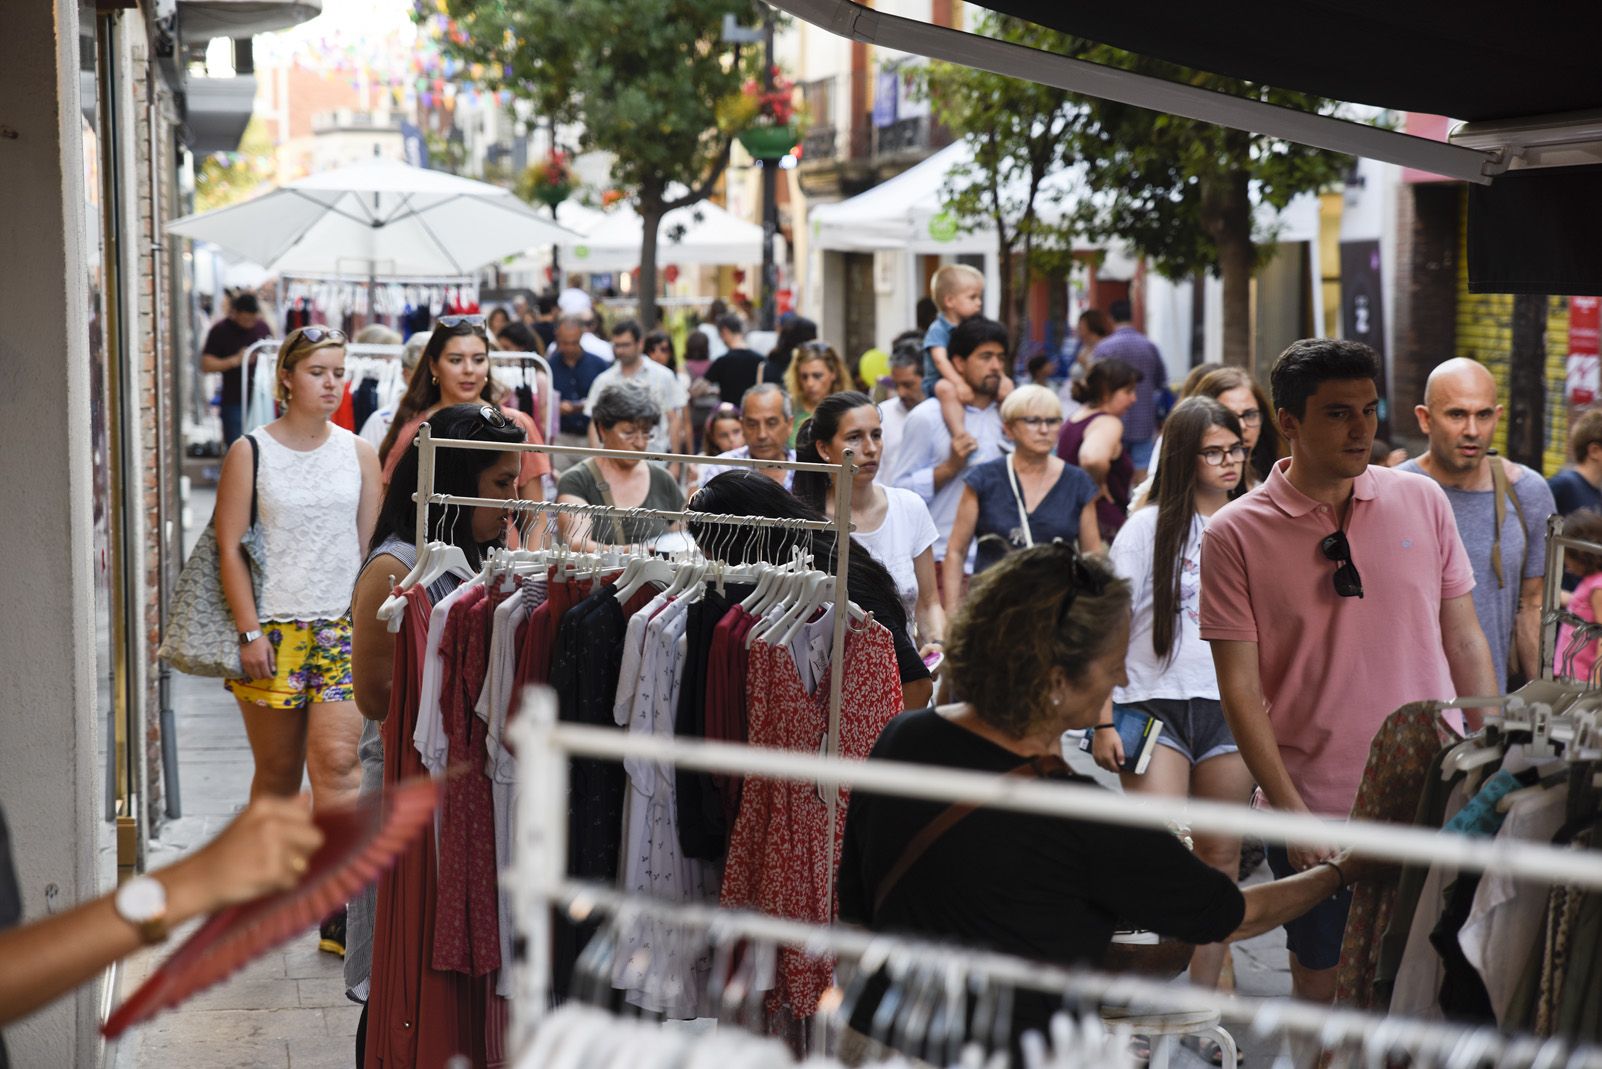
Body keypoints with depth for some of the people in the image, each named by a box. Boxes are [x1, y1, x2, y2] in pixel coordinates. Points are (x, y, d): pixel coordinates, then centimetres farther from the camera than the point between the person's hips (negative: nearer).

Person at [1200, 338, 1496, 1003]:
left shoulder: (1422, 500, 3)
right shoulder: (1234, 535, -7)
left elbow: (1464, 641, 9)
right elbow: (1240, 687, -7)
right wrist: (1291, 811, -12)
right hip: (1316, 810, -2)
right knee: (1323, 987, 10)